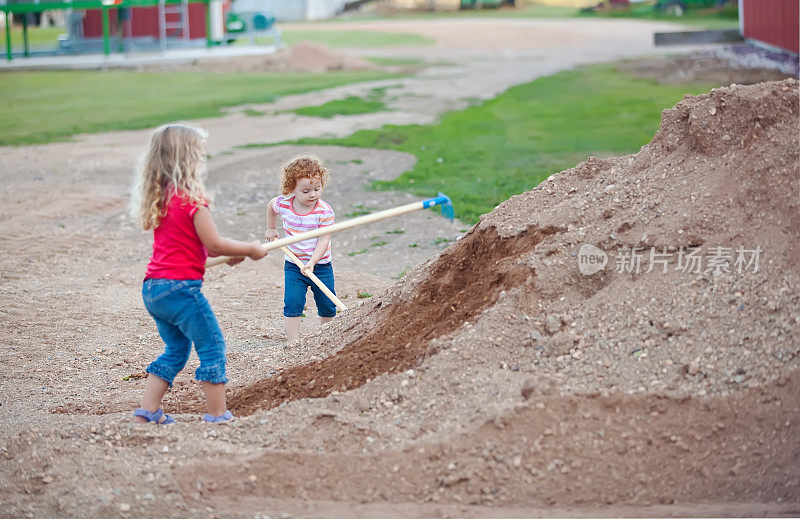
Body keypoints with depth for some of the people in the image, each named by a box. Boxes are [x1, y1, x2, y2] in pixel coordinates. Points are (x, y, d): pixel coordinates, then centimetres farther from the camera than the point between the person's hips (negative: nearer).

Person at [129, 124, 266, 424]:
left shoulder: (159, 197, 12)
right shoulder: (191, 197, -14)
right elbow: (213, 244, -12)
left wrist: (228, 253, 20)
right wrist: (250, 249, 2)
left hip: (153, 287, 9)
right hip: (180, 286, -9)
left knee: (176, 349, 20)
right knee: (212, 347, 1)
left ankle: (147, 411, 17)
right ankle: (218, 416, 1)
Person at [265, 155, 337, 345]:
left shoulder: (324, 211, -17)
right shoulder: (283, 204, -8)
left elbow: (323, 240, -20)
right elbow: (271, 206, 18)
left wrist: (312, 262, -32)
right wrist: (271, 229, 22)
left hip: (320, 265, -1)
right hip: (293, 265, 1)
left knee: (327, 305, 7)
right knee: (292, 303, -12)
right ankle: (293, 340, -10)